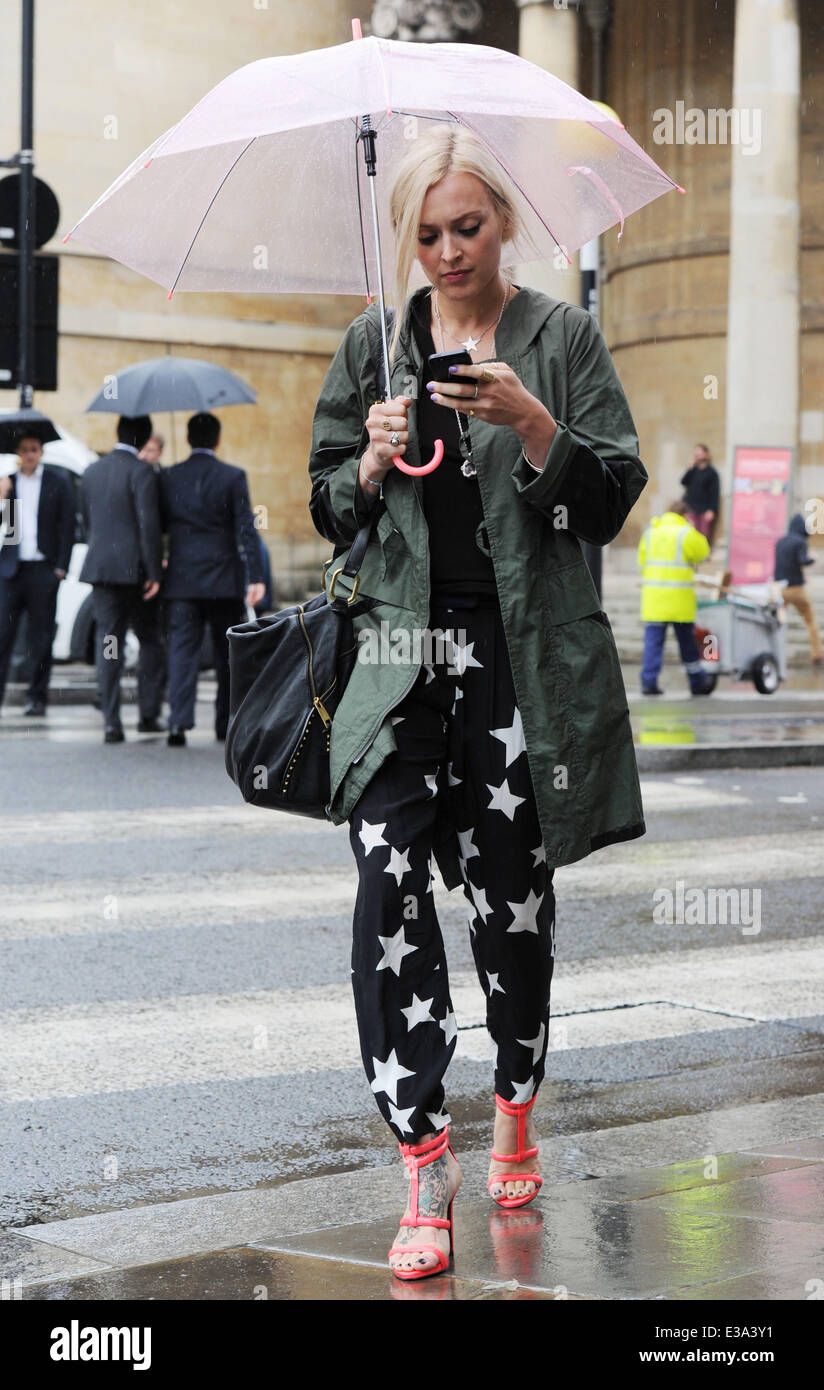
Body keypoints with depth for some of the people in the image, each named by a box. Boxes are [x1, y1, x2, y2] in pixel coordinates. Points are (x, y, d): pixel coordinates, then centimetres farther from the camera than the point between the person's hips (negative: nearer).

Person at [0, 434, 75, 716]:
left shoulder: (58, 483, 4)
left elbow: (67, 527, 2)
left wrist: (61, 567, -5)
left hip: (43, 568, -1)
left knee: (41, 636, 2)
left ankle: (37, 698, 8)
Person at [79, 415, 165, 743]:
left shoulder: (92, 472, 10)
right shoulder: (141, 471, -10)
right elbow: (148, 523, -16)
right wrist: (154, 572, -13)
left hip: (100, 567, 5)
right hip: (135, 568, -5)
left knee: (107, 644, 3)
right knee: (150, 641, 11)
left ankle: (111, 723, -3)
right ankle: (148, 714, 11)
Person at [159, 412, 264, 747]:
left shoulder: (168, 478, 2)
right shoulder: (233, 477, -4)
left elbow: (159, 525, 7)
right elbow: (246, 530, -9)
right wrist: (255, 577, -11)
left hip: (181, 580, 1)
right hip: (224, 581, -1)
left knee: (182, 651, -2)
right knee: (228, 654, 12)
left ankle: (179, 722, -19)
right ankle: (226, 725, 18)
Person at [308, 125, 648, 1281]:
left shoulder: (563, 338, 4)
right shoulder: (373, 344, 11)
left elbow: (613, 503, -1)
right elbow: (327, 510, 15)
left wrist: (533, 424, -17)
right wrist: (374, 464, -7)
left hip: (525, 661, -1)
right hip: (404, 654, 1)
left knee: (513, 897, 6)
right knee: (387, 884, -14)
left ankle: (516, 1111, 30)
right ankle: (424, 1158, -10)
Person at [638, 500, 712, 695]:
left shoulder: (650, 531, 10)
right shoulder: (685, 533, -6)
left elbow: (642, 561, 14)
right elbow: (702, 553, 5)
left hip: (653, 596, 3)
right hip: (679, 597, -3)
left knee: (653, 640, 2)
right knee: (687, 640, 8)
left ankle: (648, 681, -9)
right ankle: (698, 682, 18)